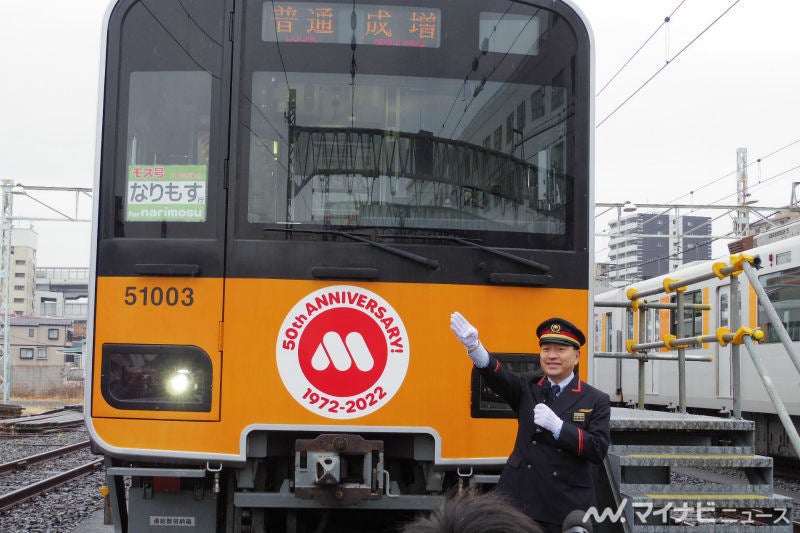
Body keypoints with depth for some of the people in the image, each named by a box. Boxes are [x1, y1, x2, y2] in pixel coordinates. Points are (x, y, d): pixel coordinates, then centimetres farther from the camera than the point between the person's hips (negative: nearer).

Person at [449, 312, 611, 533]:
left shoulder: (597, 401, 1)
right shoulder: (527, 387, 7)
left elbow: (599, 450, -9)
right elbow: (498, 377, -14)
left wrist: (557, 426, -20)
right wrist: (473, 346, -34)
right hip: (519, 499, 2)